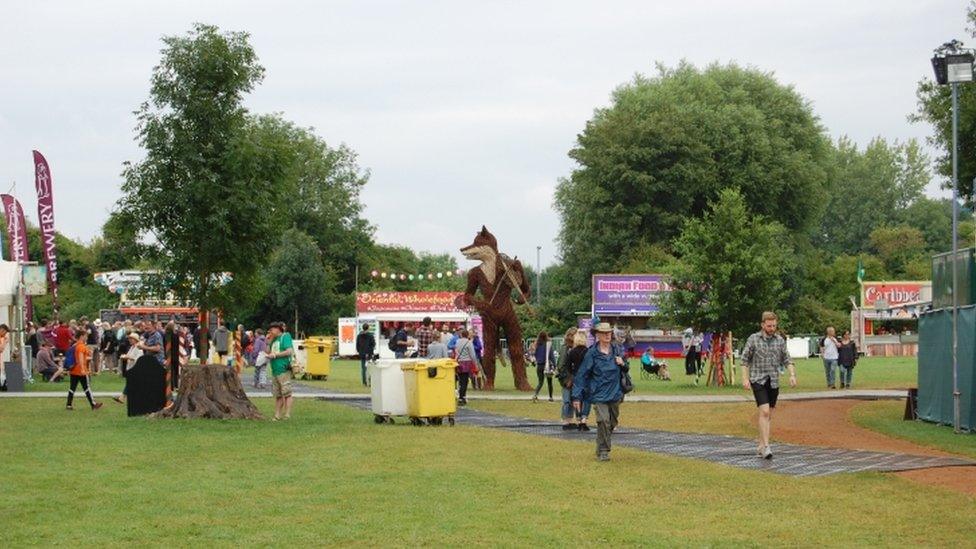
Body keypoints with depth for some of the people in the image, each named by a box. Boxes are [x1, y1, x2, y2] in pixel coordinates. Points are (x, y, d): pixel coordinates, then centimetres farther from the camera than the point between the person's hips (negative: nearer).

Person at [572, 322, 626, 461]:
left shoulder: (617, 350, 7)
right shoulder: (592, 353, -6)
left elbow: (626, 369, 20)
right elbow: (582, 375, -5)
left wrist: (623, 364, -6)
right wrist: (577, 396, -7)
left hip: (615, 393, 5)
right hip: (599, 394, -5)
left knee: (612, 422, 12)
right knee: (603, 421, -18)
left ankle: (601, 449, 31)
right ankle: (603, 452, -9)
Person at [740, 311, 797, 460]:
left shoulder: (780, 340, 7)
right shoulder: (753, 339, -2)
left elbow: (787, 360, 10)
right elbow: (744, 360, 0)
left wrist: (792, 374, -5)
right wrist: (745, 378, -8)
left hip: (774, 382, 4)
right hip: (758, 380, -4)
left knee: (768, 415, 8)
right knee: (764, 412, -17)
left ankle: (761, 445, 19)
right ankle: (766, 447, -19)